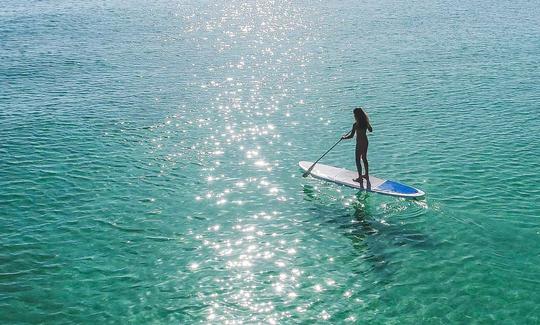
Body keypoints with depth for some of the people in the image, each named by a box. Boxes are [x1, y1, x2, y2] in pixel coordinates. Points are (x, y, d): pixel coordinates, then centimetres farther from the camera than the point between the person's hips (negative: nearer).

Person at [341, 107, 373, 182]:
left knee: (358, 161, 5)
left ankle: (360, 178, 12)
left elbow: (351, 136, -21)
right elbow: (371, 130, 14)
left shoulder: (355, 124, -22)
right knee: (364, 159, 21)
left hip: (359, 144, -7)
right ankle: (366, 175, 32)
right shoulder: (366, 122, -2)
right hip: (365, 142, 7)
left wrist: (344, 137, -5)